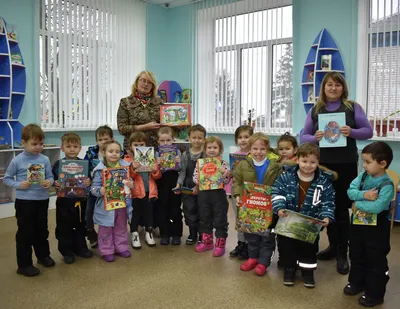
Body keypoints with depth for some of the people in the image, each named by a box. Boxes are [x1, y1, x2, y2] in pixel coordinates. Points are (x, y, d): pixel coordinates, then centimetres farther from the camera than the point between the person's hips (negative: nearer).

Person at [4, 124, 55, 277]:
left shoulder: (45, 160, -1)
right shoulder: (17, 161, -8)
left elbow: (50, 177, 7)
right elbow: (6, 179, 0)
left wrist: (49, 182, -16)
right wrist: (18, 185, -17)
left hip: (42, 200, 3)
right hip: (24, 201, -3)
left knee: (42, 230, 18)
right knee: (25, 233, 5)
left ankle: (43, 255, 37)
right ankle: (24, 264, 17)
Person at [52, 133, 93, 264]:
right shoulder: (58, 164, -4)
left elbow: (89, 179, 2)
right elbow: (52, 179, 0)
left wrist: (89, 182, -19)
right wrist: (55, 184, -21)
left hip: (80, 199, 2)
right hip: (64, 200, -1)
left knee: (80, 225, 14)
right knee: (65, 227, 7)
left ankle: (80, 247, 30)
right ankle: (66, 251, 20)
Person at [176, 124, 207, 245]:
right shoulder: (185, 155, 2)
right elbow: (183, 171, 4)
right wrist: (178, 184, -10)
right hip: (187, 188, 3)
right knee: (189, 211, 10)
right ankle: (192, 234, 26)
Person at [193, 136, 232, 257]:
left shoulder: (223, 164, -6)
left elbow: (226, 181, -8)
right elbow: (195, 177, 6)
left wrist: (225, 173, -26)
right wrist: (197, 180, -15)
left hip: (218, 194, -3)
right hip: (204, 194, 3)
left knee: (220, 220, 5)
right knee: (204, 218, 16)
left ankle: (220, 244, 18)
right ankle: (207, 241, 32)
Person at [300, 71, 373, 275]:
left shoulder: (352, 107, 2)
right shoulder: (315, 110, 7)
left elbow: (368, 131, 2)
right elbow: (303, 137, 6)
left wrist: (352, 132, -18)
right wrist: (315, 138, -16)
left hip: (346, 165, -2)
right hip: (323, 165, 3)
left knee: (342, 208, 1)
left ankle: (342, 253, 12)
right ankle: (333, 246, 29)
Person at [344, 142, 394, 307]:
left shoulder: (387, 184, -23)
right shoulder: (363, 176, -3)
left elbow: (377, 207, -32)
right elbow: (350, 191, -9)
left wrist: (357, 204, -20)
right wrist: (364, 195, -26)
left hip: (376, 228, -7)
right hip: (358, 223, 7)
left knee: (376, 260, 9)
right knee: (356, 256, 21)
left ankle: (375, 293, 24)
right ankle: (357, 282, 41)